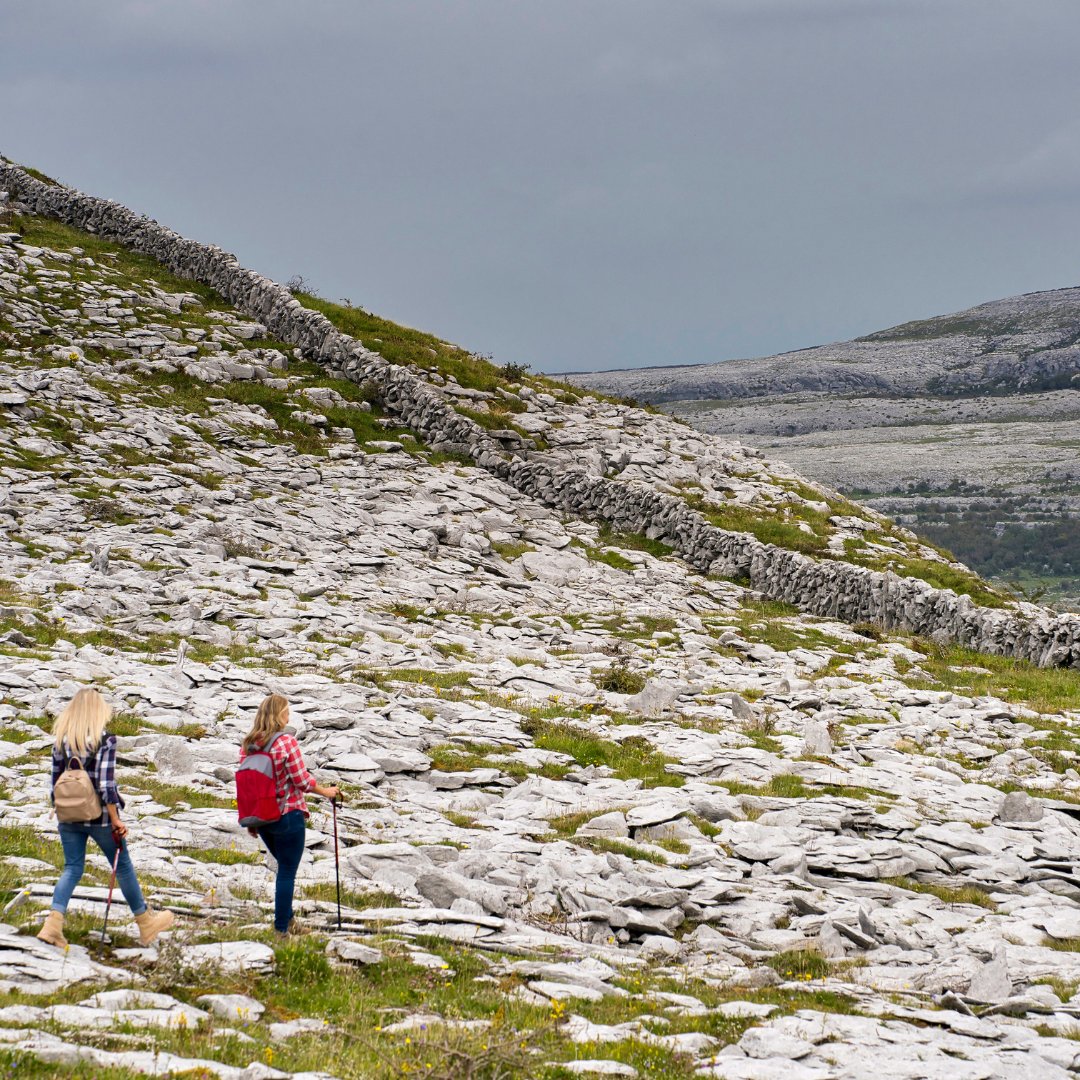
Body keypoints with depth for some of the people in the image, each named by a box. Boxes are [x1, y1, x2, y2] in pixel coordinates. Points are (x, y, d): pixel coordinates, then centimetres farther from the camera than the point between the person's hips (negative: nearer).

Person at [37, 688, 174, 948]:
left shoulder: (61, 742, 3)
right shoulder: (105, 741, -12)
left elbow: (55, 783, 6)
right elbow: (105, 783, -17)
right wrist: (115, 819, -13)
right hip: (99, 816, -4)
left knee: (72, 868, 8)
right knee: (123, 866, 10)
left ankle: (54, 921, -12)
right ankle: (145, 922, 23)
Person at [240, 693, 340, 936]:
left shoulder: (248, 745, 1)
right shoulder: (287, 742, -17)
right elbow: (301, 779, -14)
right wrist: (325, 792, 4)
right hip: (288, 815, -6)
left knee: (285, 867, 24)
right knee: (287, 872, 3)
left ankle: (287, 919, 28)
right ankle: (282, 927, 4)